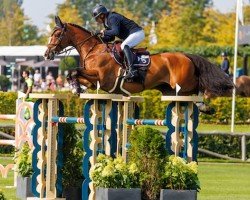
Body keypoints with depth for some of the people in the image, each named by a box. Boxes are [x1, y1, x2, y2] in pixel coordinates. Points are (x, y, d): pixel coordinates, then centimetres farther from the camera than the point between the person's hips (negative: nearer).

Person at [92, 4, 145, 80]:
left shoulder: (112, 18, -16)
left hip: (137, 33, -11)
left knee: (124, 46, -30)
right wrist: (101, 38, 4)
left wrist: (104, 32, -16)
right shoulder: (107, 22, 16)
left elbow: (115, 32, -31)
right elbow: (111, 38, 20)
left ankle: (132, 70, -43)